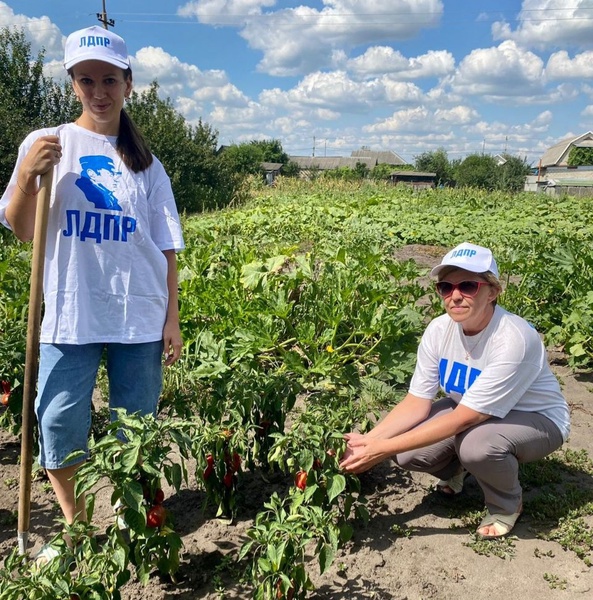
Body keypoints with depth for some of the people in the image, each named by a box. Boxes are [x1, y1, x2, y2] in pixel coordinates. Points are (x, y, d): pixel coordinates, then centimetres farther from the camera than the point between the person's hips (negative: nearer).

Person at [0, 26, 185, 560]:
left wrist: (172, 320, 3)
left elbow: (166, 249, 7)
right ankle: (73, 521, 25)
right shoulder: (45, 144, 5)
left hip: (141, 319, 1)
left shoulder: (146, 164, 8)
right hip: (70, 317, -1)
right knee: (59, 427, -1)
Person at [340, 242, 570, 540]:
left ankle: (507, 504, -2)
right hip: (472, 411, 5)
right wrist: (367, 440, -30)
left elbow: (462, 420, -33)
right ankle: (454, 471, 16)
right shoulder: (439, 330, -17)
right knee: (407, 453, -20)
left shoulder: (513, 339, -34)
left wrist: (383, 449, -35)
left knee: (476, 444, -37)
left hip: (537, 419, -4)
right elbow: (417, 403, -13)